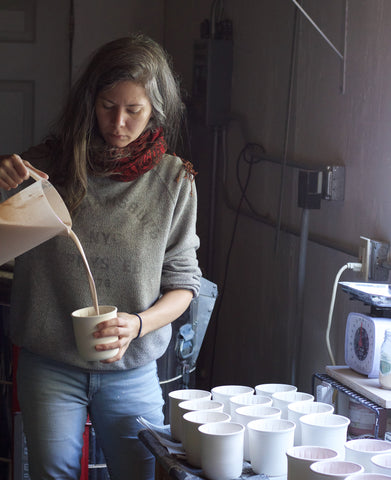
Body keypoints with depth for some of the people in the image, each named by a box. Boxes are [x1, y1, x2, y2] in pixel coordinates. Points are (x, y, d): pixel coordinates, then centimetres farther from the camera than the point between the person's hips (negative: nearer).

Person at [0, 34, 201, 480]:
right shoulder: (50, 163, -5)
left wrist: (138, 324, -18)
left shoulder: (173, 179, -3)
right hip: (49, 367, -1)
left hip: (132, 372, 1)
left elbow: (183, 283, 1)